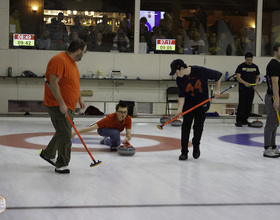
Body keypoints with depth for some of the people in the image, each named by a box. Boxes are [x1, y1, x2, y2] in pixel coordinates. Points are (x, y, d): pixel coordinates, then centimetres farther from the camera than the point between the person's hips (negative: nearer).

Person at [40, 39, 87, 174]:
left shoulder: (72, 61, 14)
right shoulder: (59, 60, -19)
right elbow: (53, 83, -25)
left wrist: (79, 98, 23)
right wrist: (61, 103, -27)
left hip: (67, 106, 10)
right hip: (58, 105, -10)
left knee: (63, 133, 20)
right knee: (65, 135, -11)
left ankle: (48, 154, 36)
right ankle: (62, 164, -1)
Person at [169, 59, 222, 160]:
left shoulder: (200, 71, -23)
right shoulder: (179, 80, -12)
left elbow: (218, 76, -10)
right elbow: (181, 96, -11)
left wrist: (217, 90, -7)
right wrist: (180, 109, -23)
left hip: (202, 104, -2)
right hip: (188, 105, 2)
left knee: (198, 127, 0)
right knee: (185, 127, -4)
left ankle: (196, 146, 25)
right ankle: (184, 152, 4)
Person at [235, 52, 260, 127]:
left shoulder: (255, 67, 10)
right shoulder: (241, 66, -4)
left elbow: (257, 77, 18)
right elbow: (238, 77, -11)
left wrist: (256, 85, 0)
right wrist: (245, 83, -27)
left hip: (251, 89, 4)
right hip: (243, 89, -4)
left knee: (249, 105, 6)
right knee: (241, 104, -8)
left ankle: (245, 120, 17)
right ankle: (238, 120, -4)